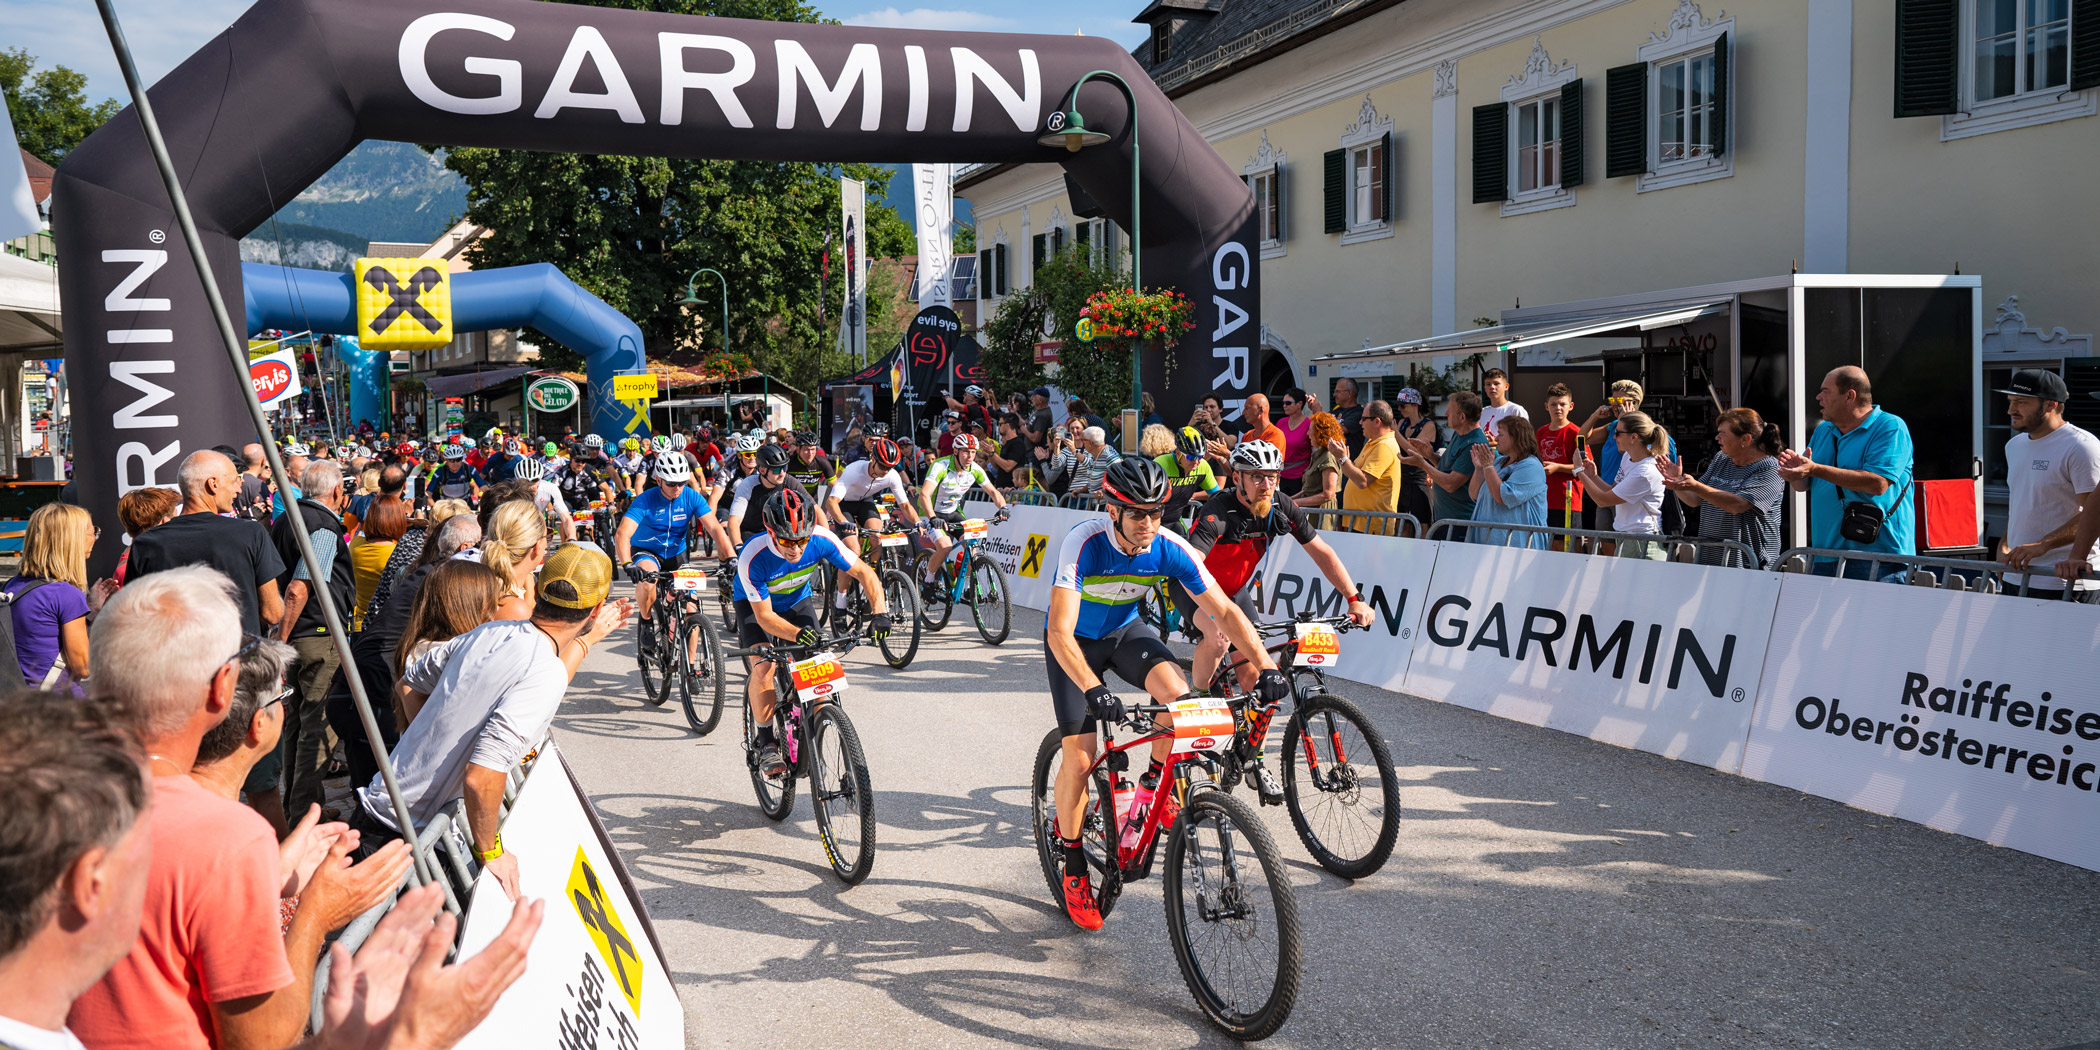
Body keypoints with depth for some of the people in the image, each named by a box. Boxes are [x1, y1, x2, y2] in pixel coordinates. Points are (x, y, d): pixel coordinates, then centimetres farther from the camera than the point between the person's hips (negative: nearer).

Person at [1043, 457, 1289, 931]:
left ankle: (1158, 781, 0)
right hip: (1075, 642, -2)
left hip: (1127, 631, 3)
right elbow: (1060, 631, -40)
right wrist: (1093, 689, -54)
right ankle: (1073, 868, 11)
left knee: (1179, 694, -28)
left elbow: (1225, 611, -18)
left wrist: (1266, 666, -31)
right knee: (1079, 758, -10)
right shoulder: (1084, 543, -33)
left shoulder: (1170, 549, -23)